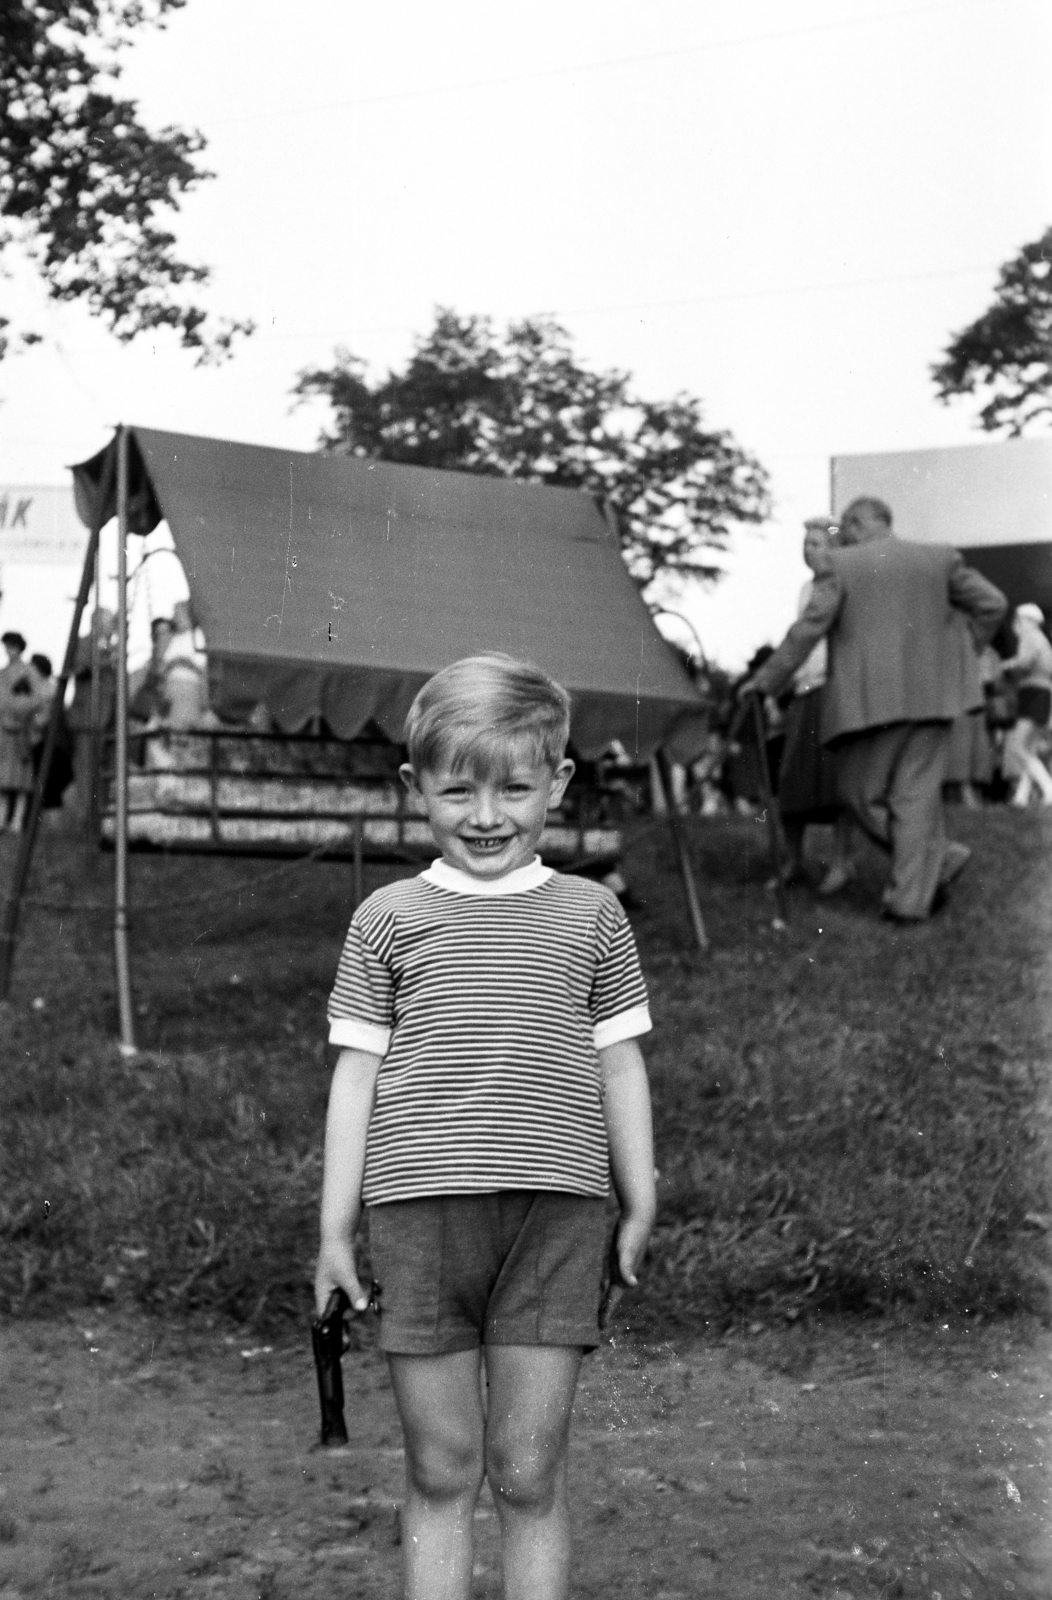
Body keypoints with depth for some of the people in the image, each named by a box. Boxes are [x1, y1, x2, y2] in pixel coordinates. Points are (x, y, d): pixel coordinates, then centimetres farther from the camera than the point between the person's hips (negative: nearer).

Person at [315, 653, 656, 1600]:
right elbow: (356, 1072, 7)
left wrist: (640, 1206, 10)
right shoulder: (388, 920, 7)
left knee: (530, 1474, 5)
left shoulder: (591, 916, 9)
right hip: (419, 1212, 0)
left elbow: (620, 1067, 12)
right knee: (440, 1471, 8)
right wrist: (337, 1224, 5)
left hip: (557, 1213, 0)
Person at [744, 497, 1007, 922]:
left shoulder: (841, 565, -1)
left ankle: (937, 857, 3)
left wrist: (767, 680, 0)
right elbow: (992, 603, 12)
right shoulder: (939, 558, 10)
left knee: (861, 792, 9)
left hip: (872, 699, -4)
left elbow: (809, 627, -6)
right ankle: (912, 896, 3)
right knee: (917, 795, 6)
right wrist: (958, 656, 19)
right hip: (930, 697, 4)